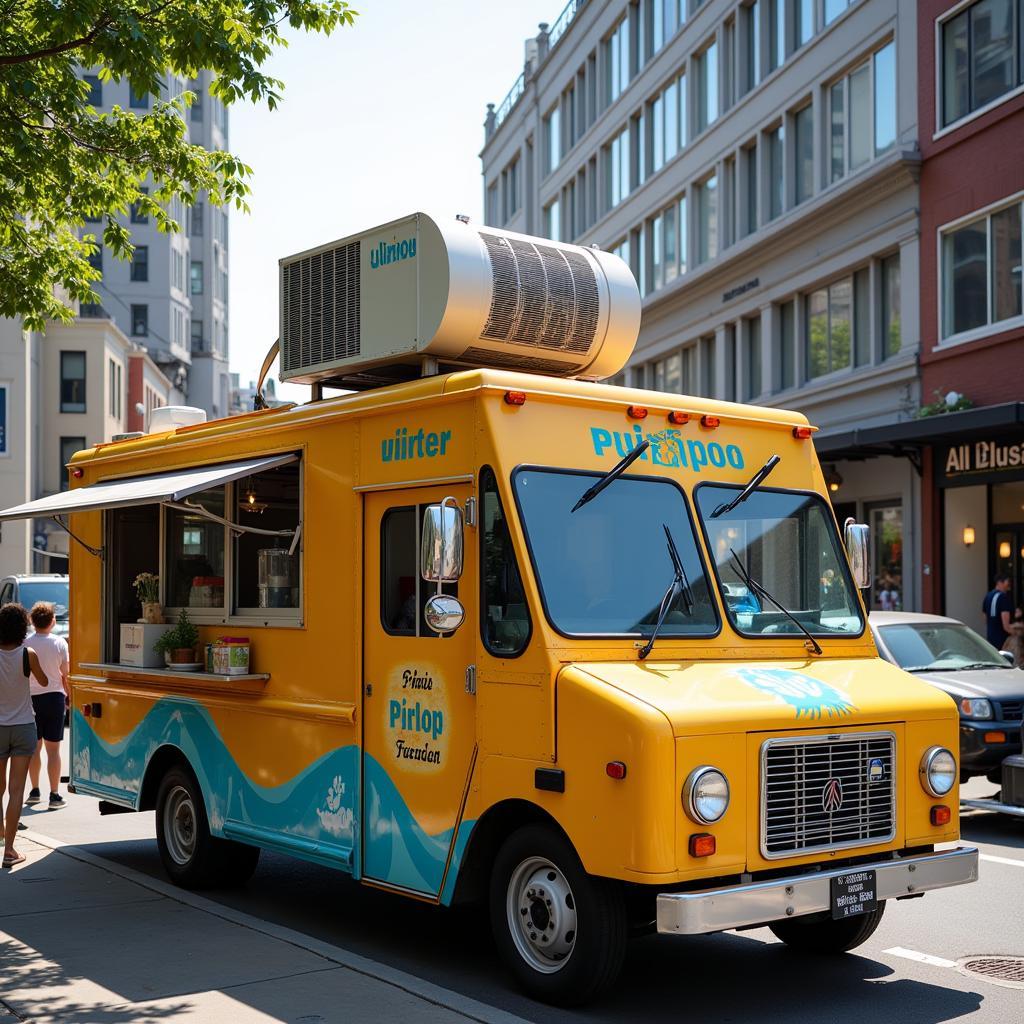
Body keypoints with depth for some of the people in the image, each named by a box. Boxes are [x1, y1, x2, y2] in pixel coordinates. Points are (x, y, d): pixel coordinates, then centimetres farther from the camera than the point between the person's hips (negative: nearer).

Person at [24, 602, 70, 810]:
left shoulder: (25, 644, -7)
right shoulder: (59, 643, -7)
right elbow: (64, 675, -4)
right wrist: (68, 695, 10)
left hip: (31, 697, 1)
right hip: (54, 697, -1)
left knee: (34, 747, 14)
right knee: (53, 749, 2)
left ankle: (34, 791, 22)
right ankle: (54, 796, 2)